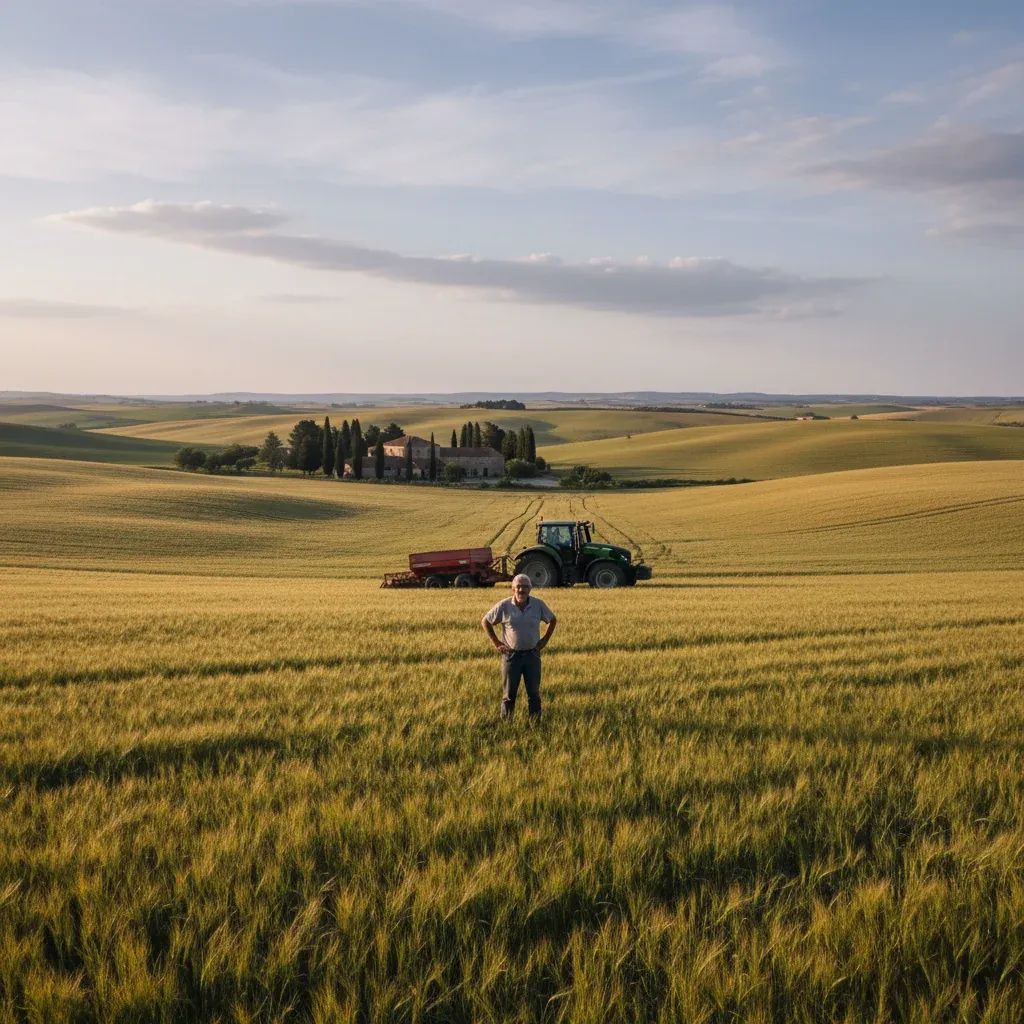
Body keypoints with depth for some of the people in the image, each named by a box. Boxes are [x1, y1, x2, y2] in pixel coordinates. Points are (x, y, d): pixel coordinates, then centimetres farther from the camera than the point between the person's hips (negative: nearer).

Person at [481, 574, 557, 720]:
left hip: (532, 654, 1)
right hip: (511, 655, -1)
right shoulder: (504, 606, -9)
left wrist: (545, 640, 6)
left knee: (534, 693, 6)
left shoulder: (538, 605, -4)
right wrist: (496, 643, -1)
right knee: (509, 693, 5)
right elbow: (485, 621, 2)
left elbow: (552, 620, 13)